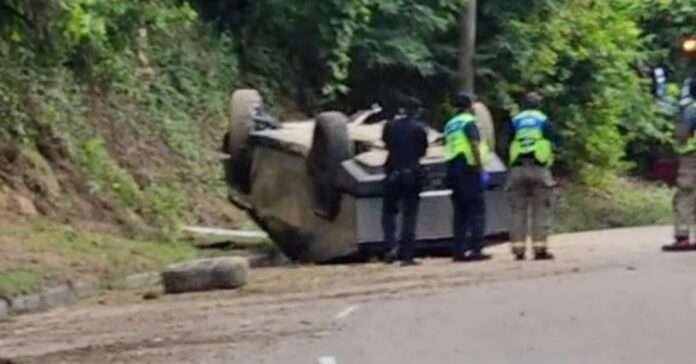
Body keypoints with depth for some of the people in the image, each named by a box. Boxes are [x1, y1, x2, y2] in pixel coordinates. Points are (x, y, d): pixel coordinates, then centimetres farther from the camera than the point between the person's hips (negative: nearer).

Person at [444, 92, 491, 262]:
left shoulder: (450, 125, 18)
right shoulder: (469, 121, -5)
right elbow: (475, 146, -15)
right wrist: (480, 168, -15)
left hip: (452, 169, 8)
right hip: (468, 168, -8)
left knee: (460, 211, 10)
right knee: (477, 209, -6)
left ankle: (459, 250, 6)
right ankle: (475, 249, -12)